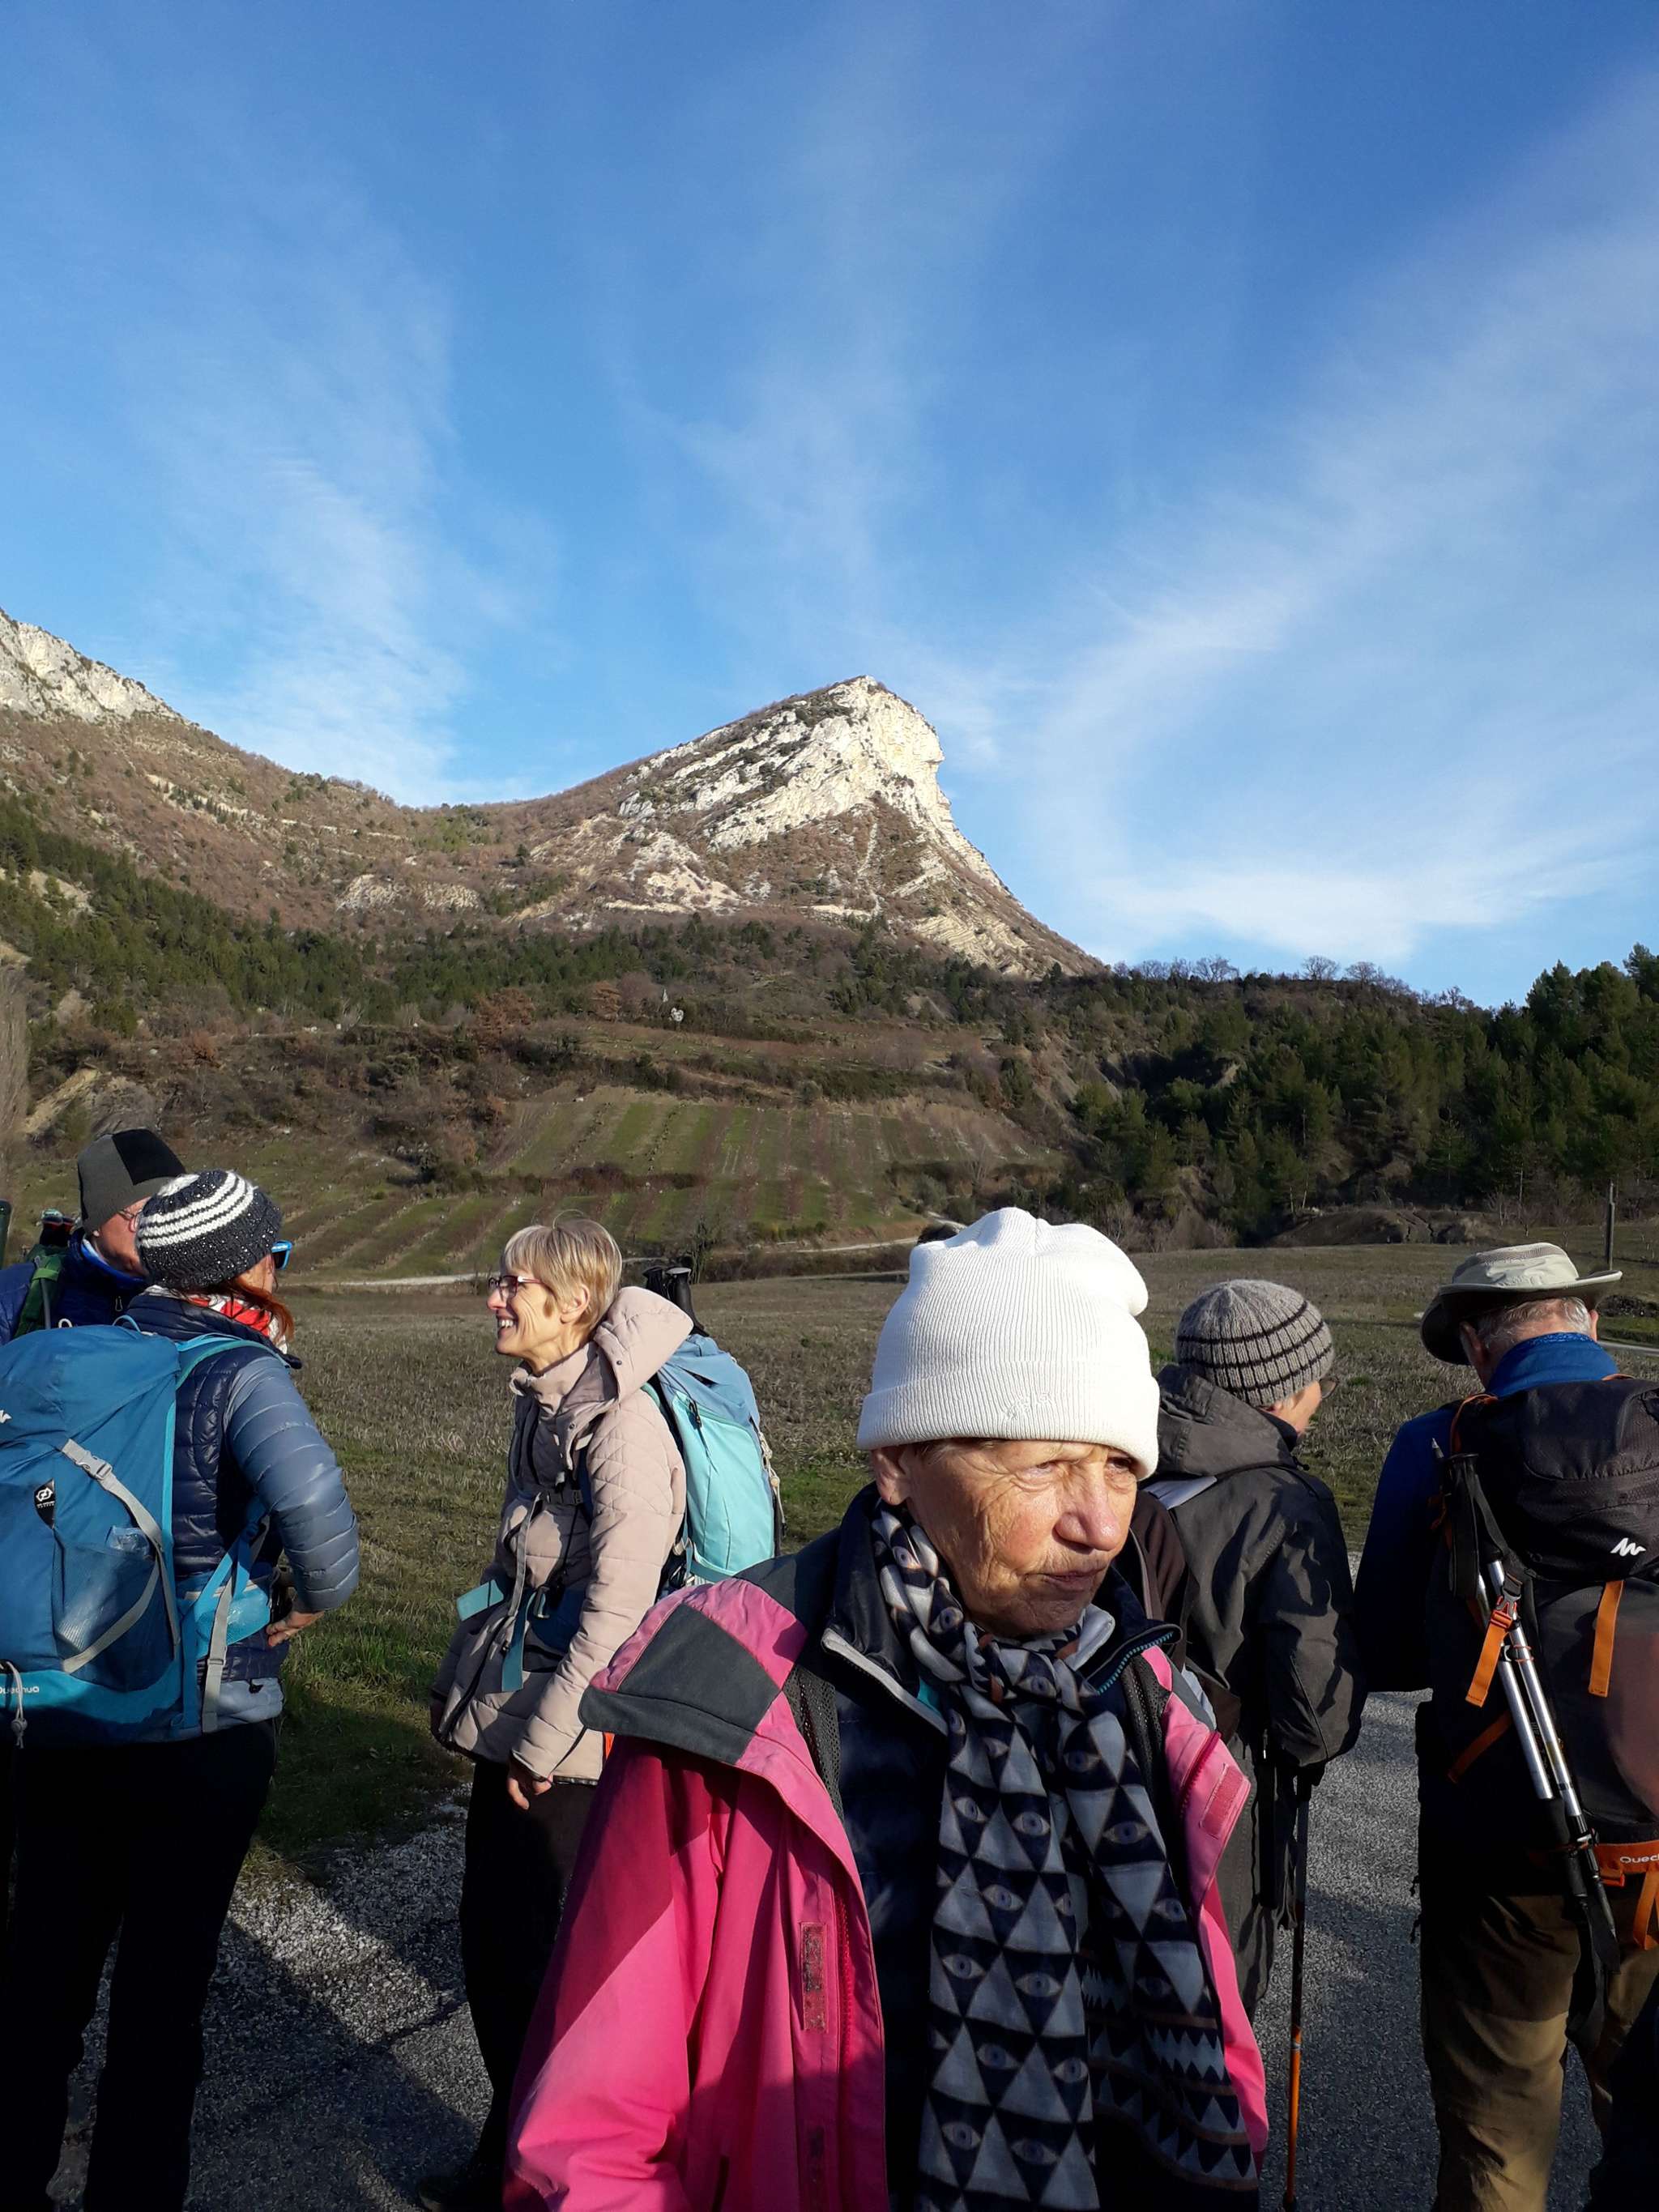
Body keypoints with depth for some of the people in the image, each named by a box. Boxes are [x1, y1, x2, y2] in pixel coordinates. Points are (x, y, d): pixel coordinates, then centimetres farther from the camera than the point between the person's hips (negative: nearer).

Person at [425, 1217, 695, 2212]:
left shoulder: (621, 1422, -22)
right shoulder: (542, 1400, 4)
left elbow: (617, 1606, -23)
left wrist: (544, 1739, -16)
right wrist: (480, 1671, 16)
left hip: (573, 1740, -8)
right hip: (514, 1722, 8)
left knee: (553, 1958, 8)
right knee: (491, 1936, 19)